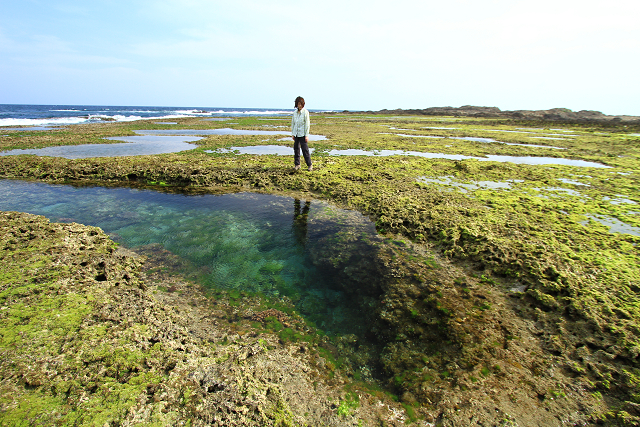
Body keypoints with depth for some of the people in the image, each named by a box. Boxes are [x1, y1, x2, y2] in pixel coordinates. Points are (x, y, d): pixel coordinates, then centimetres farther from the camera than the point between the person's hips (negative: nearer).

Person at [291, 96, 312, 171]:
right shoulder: (295, 112, 8)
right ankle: (297, 164, 17)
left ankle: (309, 165, 1)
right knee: (296, 148, 7)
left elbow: (307, 124, -9)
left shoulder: (305, 112, -7)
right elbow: (293, 123, 14)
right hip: (296, 133, 5)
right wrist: (292, 134, 11)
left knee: (305, 149, -8)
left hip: (302, 134, -5)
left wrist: (306, 135, -12)